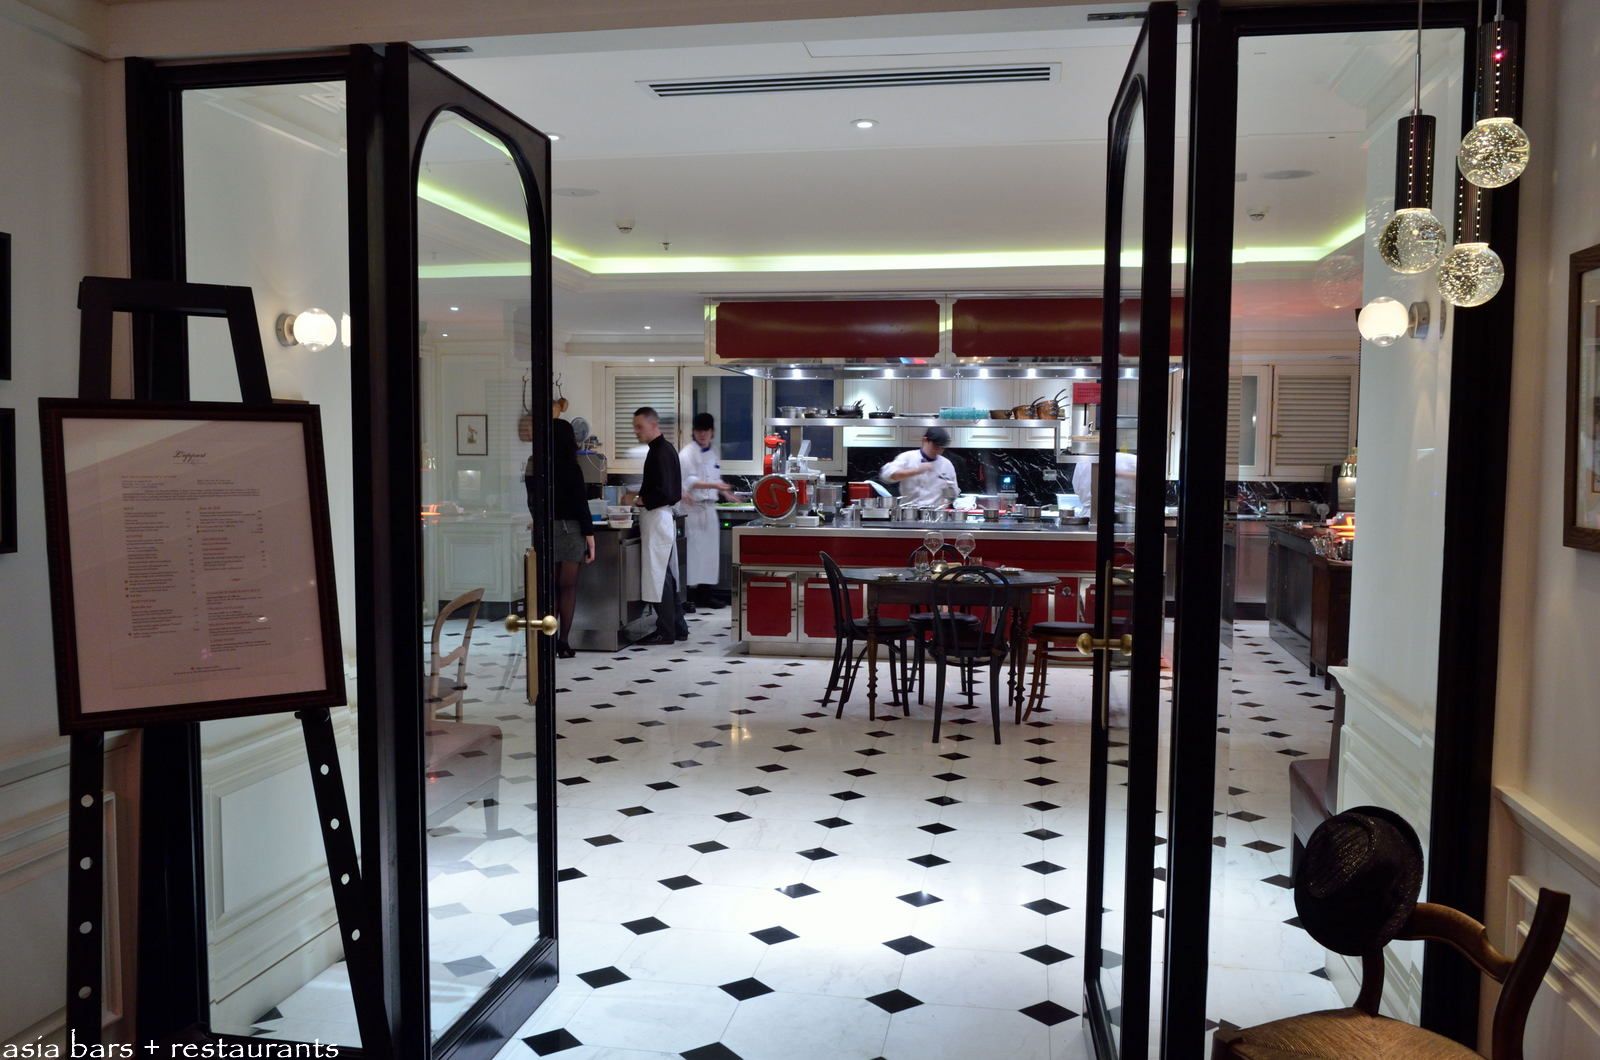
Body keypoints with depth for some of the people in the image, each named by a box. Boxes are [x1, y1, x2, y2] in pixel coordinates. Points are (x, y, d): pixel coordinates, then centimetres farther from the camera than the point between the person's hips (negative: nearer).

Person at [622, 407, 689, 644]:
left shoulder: (660, 453, -16)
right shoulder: (664, 449, 14)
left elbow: (663, 493, -22)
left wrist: (637, 500, -14)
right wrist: (639, 495, 11)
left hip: (657, 518, -10)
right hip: (664, 517, 10)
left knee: (658, 575, -5)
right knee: (666, 575, 14)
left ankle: (666, 632, 0)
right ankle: (677, 626, 21)